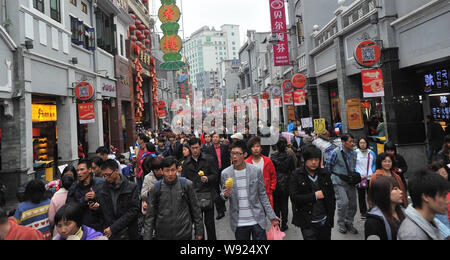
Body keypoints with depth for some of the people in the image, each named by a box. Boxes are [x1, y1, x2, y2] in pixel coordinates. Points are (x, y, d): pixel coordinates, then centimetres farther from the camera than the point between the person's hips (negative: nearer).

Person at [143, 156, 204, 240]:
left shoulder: (187, 184, -6)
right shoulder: (156, 188, -4)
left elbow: (195, 209, 1)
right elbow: (150, 215, -1)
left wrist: (199, 231, 3)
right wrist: (147, 237, -5)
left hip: (184, 234, -1)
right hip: (162, 235, 1)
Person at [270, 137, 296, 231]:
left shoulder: (272, 157, -11)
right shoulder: (289, 157, -11)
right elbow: (293, 170, -5)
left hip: (275, 184, 0)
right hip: (286, 184, 0)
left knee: (275, 205, 13)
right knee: (284, 204, 12)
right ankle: (283, 225, 20)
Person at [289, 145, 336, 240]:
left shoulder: (325, 174, 3)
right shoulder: (297, 175, -8)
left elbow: (332, 196, 9)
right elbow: (294, 197, -15)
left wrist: (331, 216, 3)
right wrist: (314, 196, -15)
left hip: (324, 222, 4)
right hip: (308, 223, -4)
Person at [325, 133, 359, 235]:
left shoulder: (354, 153, 6)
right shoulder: (336, 152, -13)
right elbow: (327, 166, -4)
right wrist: (334, 175, 3)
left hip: (350, 183, 6)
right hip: (339, 183, -6)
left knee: (353, 204, 8)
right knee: (343, 202, -16)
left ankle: (349, 223, 29)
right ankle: (341, 224, 6)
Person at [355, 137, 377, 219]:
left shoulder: (371, 153, 5)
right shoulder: (355, 153, -3)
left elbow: (374, 164, 15)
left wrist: (372, 173, 0)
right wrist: (359, 175, -10)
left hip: (370, 178, 2)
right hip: (360, 178, -2)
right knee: (361, 196, 5)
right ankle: (363, 212, 15)